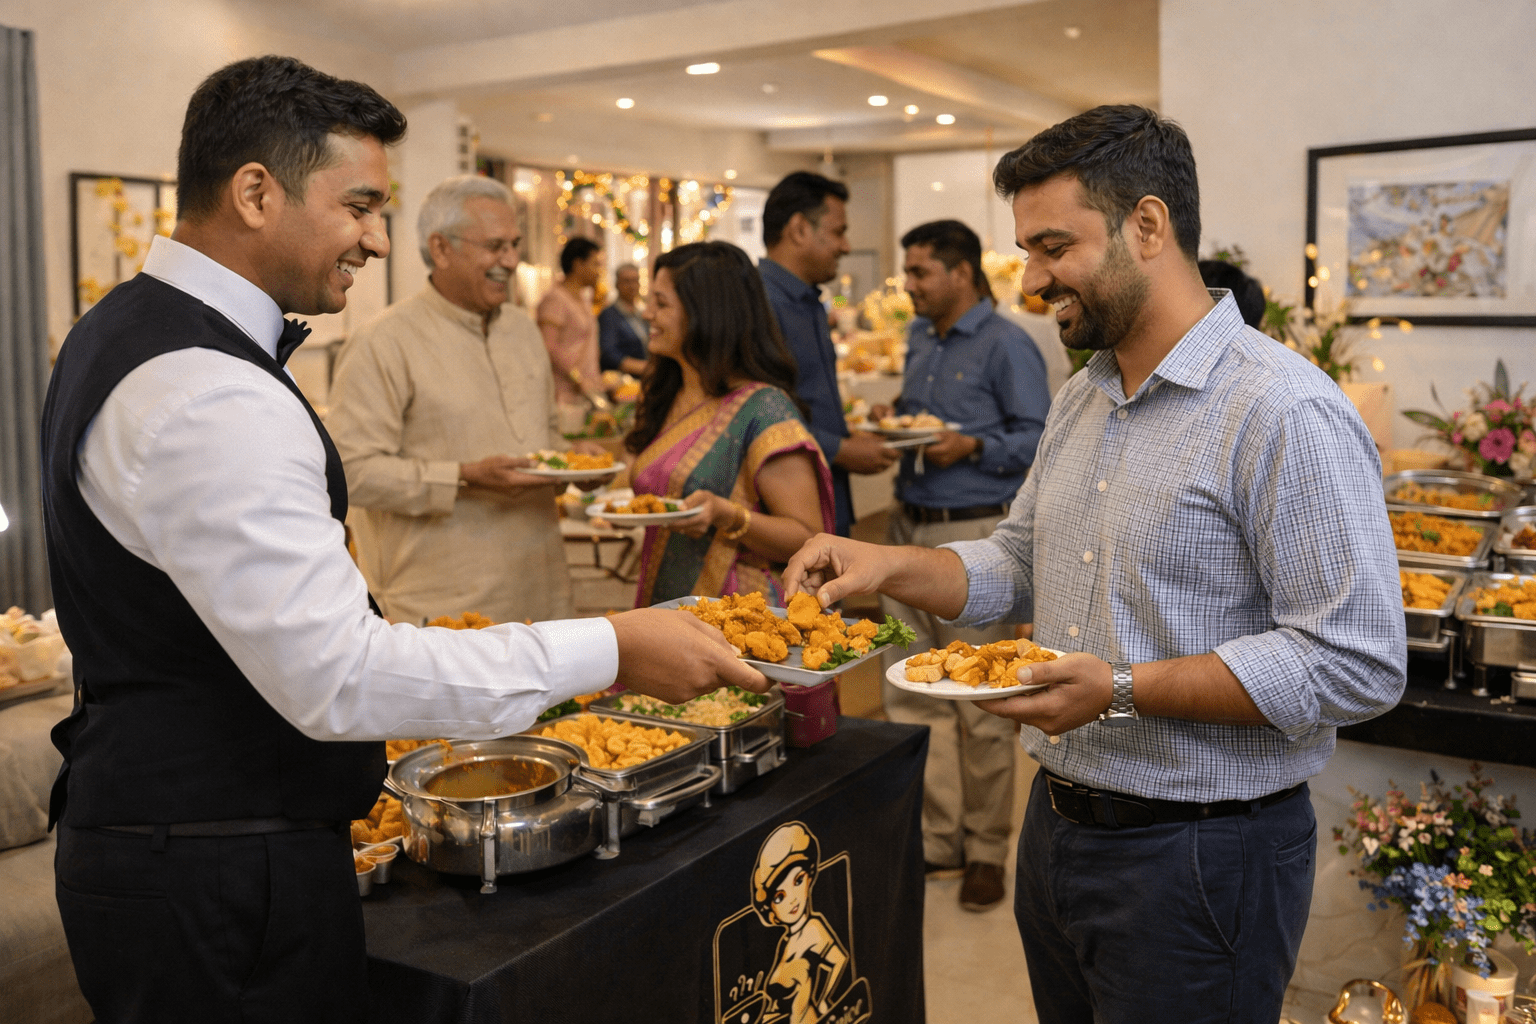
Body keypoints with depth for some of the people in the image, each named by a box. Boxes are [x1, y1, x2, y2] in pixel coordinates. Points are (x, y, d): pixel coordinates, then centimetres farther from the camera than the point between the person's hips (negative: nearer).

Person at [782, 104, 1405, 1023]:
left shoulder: (1286, 413, -20)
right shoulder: (1081, 401, 10)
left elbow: (1357, 664, -23)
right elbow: (1018, 566, 17)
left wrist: (1123, 689, -26)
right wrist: (890, 567, 0)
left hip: (1197, 856, -8)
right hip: (1059, 824, 8)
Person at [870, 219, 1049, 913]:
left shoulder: (1007, 346, -8)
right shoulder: (919, 338, 16)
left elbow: (1039, 438, -11)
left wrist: (972, 447, -23)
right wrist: (892, 421, 6)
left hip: (975, 536, -7)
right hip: (908, 529, 8)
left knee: (980, 706, 1)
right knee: (910, 695, 9)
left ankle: (987, 850, 16)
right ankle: (935, 841, 22)